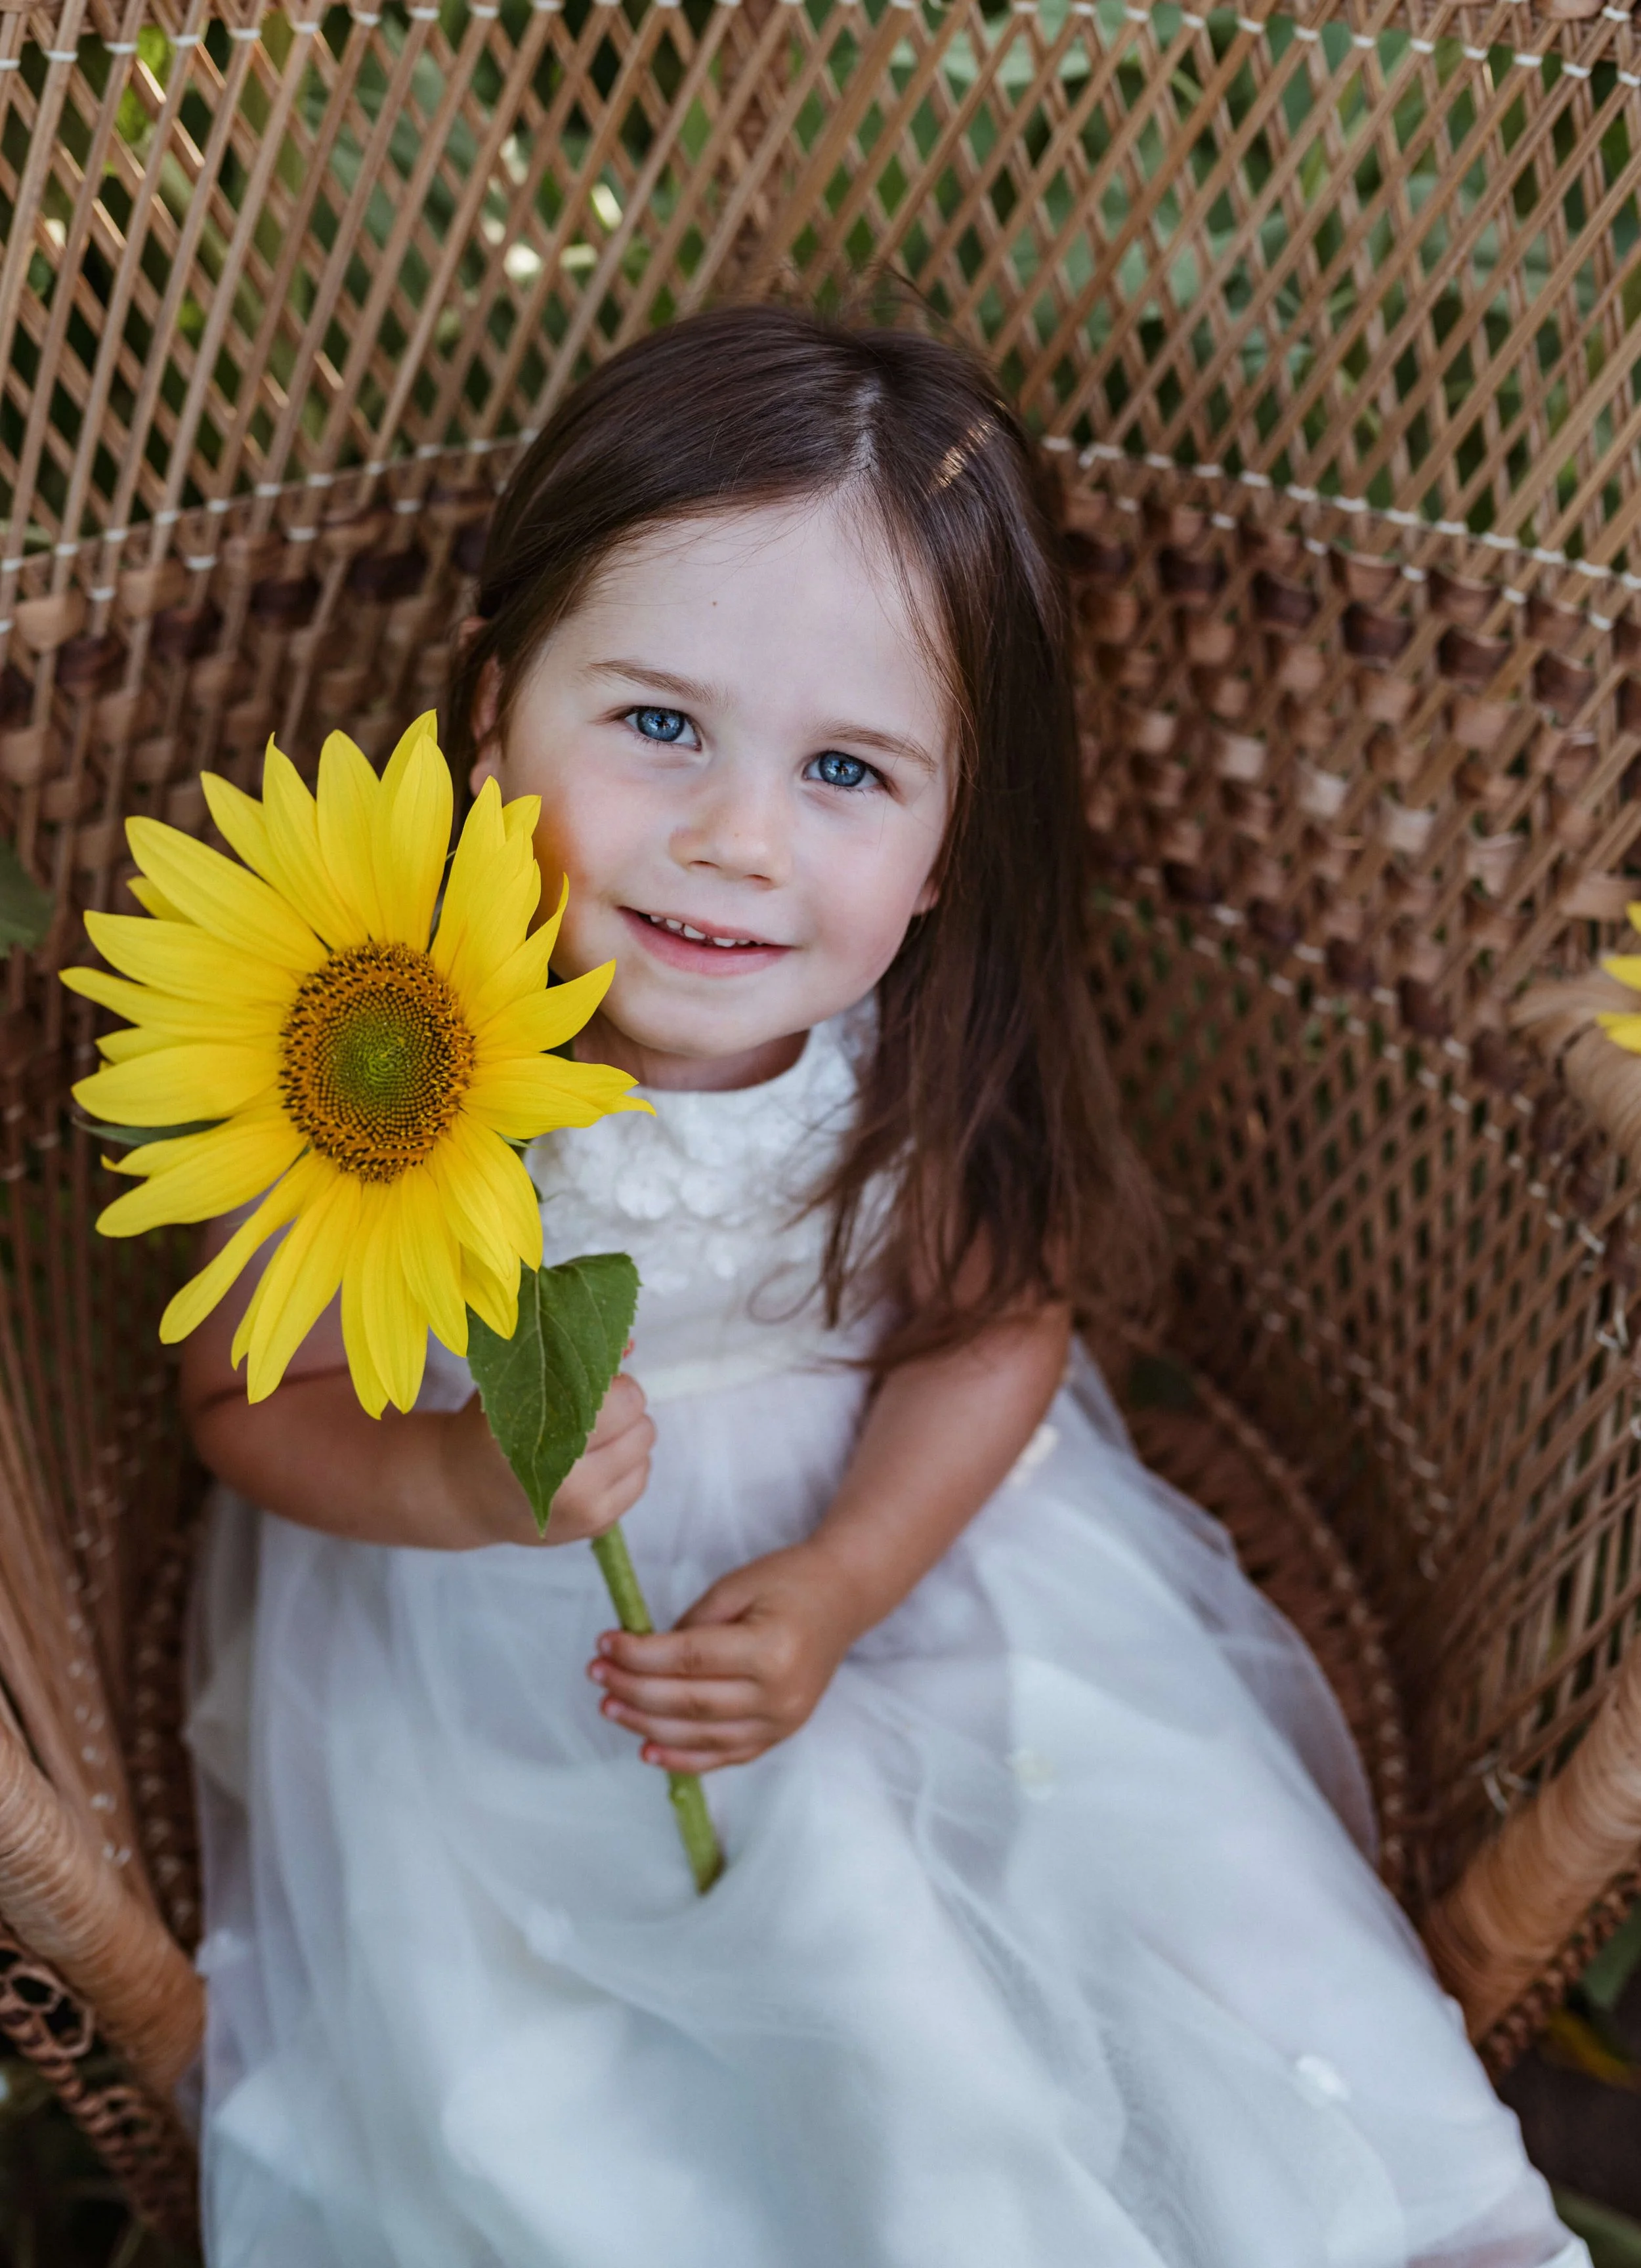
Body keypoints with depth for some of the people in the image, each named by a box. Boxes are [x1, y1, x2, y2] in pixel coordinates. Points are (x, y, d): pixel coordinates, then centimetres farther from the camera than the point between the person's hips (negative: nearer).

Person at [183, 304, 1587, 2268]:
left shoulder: (938, 1043, -20)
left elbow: (1002, 1316, -5)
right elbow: (246, 1400, -12)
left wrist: (838, 1584, -19)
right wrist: (465, 1484, -31)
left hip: (888, 1514, 2)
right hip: (488, 1612, -1)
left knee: (1169, 1823, -3)